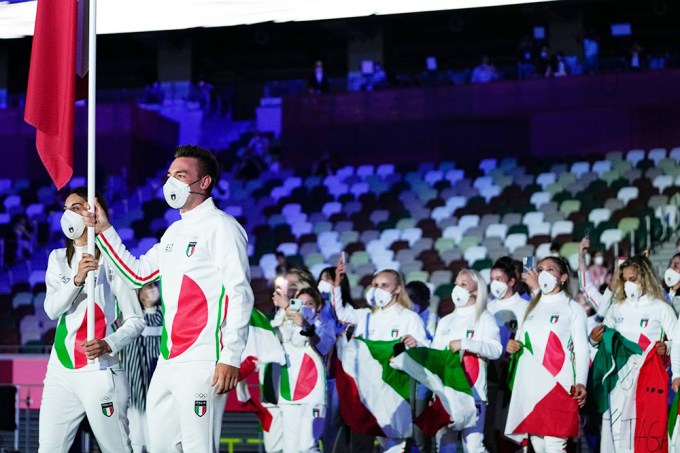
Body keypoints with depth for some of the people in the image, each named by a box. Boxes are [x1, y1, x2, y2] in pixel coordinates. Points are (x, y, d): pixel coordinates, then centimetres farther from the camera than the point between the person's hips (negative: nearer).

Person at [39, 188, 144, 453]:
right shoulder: (58, 259, 13)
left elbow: (135, 320, -5)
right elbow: (52, 309, -1)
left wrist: (108, 345, -23)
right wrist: (77, 279, -17)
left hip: (101, 371, -5)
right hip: (60, 371, 5)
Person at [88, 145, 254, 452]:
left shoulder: (220, 226, -8)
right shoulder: (175, 231, 19)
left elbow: (240, 294, -14)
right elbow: (138, 273, 23)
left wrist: (231, 357, -20)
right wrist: (105, 230, 16)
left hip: (202, 364, -9)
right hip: (169, 361, 9)